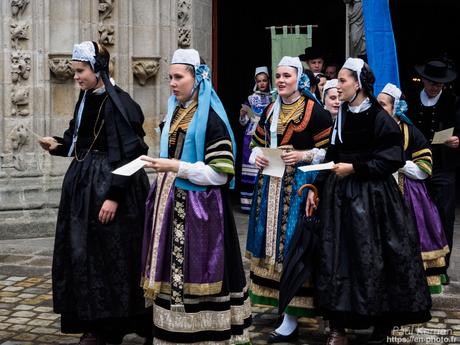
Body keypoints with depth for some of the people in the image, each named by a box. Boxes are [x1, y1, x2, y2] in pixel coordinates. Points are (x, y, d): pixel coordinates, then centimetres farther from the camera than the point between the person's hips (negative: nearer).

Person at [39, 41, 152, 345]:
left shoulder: (117, 103, -15)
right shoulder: (86, 100, 10)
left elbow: (127, 153, -18)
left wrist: (114, 196, -21)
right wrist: (59, 145, -1)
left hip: (110, 184, -9)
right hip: (84, 184, 9)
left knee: (111, 254, -1)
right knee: (84, 253, 11)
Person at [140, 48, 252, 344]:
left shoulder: (211, 118, -12)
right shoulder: (175, 113, 12)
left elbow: (221, 174, -17)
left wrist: (177, 167, -20)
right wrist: (163, 169, 10)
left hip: (199, 207, -7)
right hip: (173, 205, 7)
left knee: (198, 271, -2)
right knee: (175, 272, 10)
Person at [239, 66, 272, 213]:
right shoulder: (251, 99, 4)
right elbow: (243, 122, 3)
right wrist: (242, 115, -17)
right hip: (252, 137, -1)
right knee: (252, 166, -3)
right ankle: (249, 202, 1)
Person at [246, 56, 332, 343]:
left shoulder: (314, 110, -7)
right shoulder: (271, 110, 14)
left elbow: (328, 148, -7)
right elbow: (258, 141, 21)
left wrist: (304, 155, -19)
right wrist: (258, 155, 0)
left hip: (299, 184, -7)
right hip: (270, 182, 7)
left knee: (291, 240, -7)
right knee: (272, 237, 9)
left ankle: (291, 319, -1)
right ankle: (278, 300, 24)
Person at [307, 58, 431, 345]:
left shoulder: (379, 118, -9)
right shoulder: (342, 117, 11)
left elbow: (390, 160, -12)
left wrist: (354, 168, -16)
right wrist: (316, 188, 5)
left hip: (371, 198, -6)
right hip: (340, 196, 6)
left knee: (372, 261, -1)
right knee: (337, 259, 4)